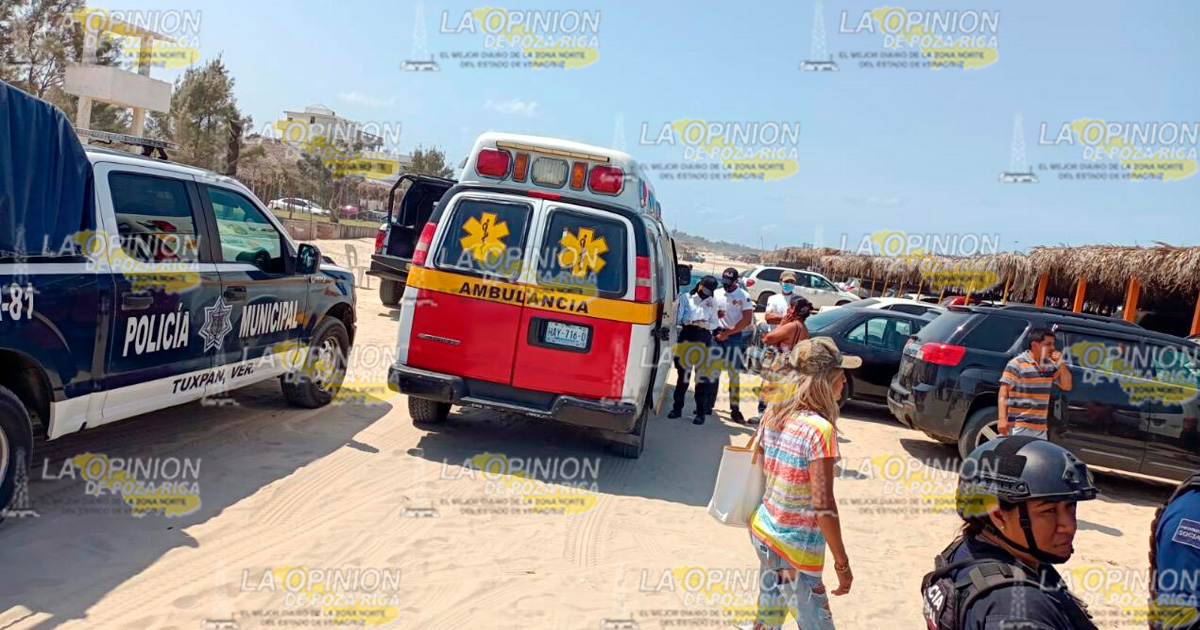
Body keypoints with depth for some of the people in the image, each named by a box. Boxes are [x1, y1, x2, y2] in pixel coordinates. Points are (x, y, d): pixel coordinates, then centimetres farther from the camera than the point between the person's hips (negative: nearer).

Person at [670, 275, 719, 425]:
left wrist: (705, 324, -12)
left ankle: (701, 412, 3)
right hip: (687, 336, -1)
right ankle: (677, 408, 14)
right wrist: (691, 321, -19)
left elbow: (715, 323, 10)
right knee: (682, 374, 4)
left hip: (704, 339, 1)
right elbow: (679, 318, 1)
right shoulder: (686, 298, 8)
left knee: (702, 376, -3)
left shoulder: (712, 302, 14)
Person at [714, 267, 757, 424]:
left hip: (736, 337, -3)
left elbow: (747, 320, -10)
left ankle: (735, 409, 1)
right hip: (718, 335, 3)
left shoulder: (744, 296, -3)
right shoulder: (716, 294, 7)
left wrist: (728, 332, -11)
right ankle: (709, 403, 17)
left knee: (735, 373, -2)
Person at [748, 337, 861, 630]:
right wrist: (842, 562, -14)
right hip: (796, 550, -7)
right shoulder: (819, 429, -22)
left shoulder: (773, 415, -1)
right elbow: (823, 506, -21)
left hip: (764, 531, 8)